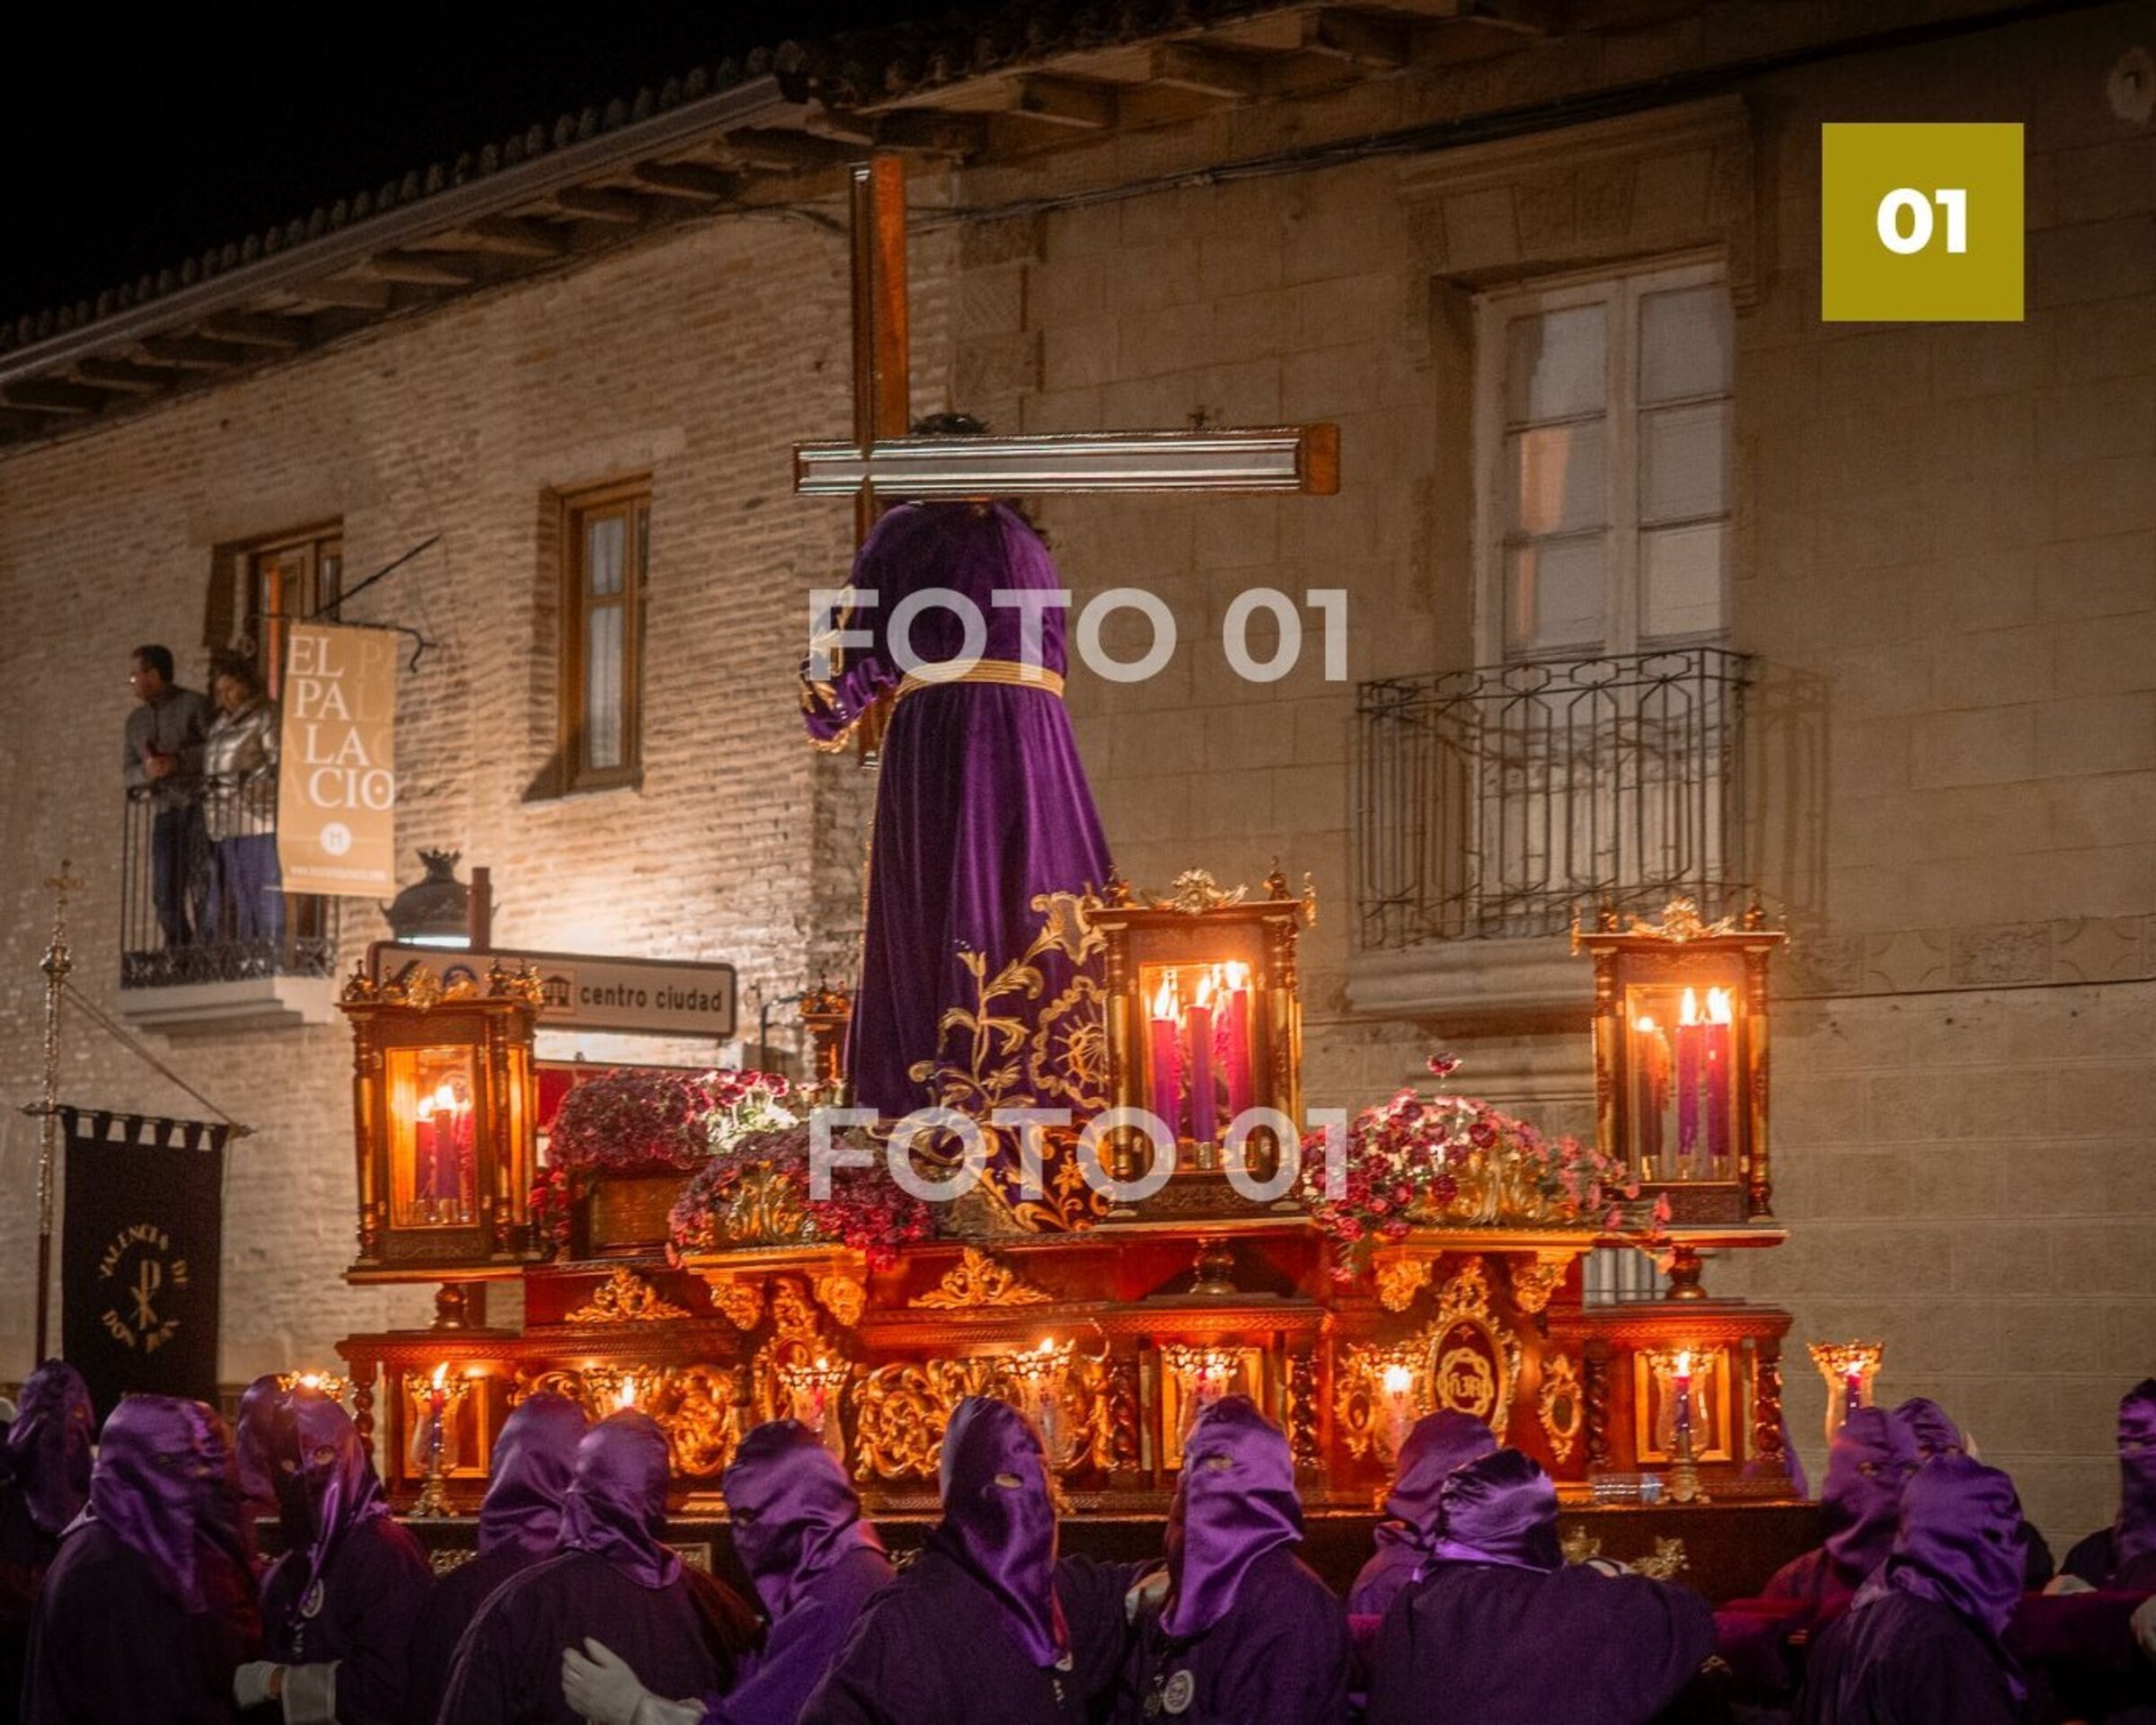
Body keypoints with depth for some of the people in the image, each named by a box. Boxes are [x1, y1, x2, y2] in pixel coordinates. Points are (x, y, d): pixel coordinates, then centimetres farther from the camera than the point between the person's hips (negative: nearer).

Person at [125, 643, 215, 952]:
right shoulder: (136, 719, 21)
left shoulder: (194, 705, 2)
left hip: (197, 802, -6)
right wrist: (146, 770, -5)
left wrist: (178, 761, -16)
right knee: (165, 892, 2)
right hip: (164, 810, 6)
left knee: (201, 884, -12)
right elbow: (128, 770, 17)